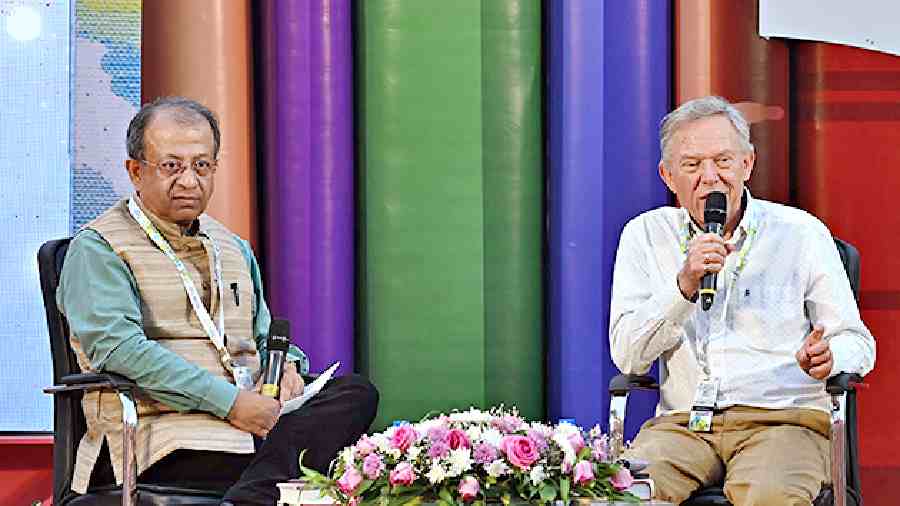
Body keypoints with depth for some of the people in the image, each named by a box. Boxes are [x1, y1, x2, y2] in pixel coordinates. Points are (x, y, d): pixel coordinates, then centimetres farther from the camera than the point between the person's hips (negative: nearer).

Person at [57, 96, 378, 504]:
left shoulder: (233, 248, 26)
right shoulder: (97, 248, 2)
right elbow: (118, 346, -13)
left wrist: (285, 367, 6)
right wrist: (229, 402, -18)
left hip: (251, 415, 8)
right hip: (166, 433, -8)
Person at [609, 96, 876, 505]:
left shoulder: (801, 233, 8)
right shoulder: (645, 236, 11)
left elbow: (859, 343, 10)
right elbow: (628, 358, 2)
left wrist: (828, 357, -14)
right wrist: (685, 285, -12)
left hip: (783, 419, -1)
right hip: (682, 422, 1)